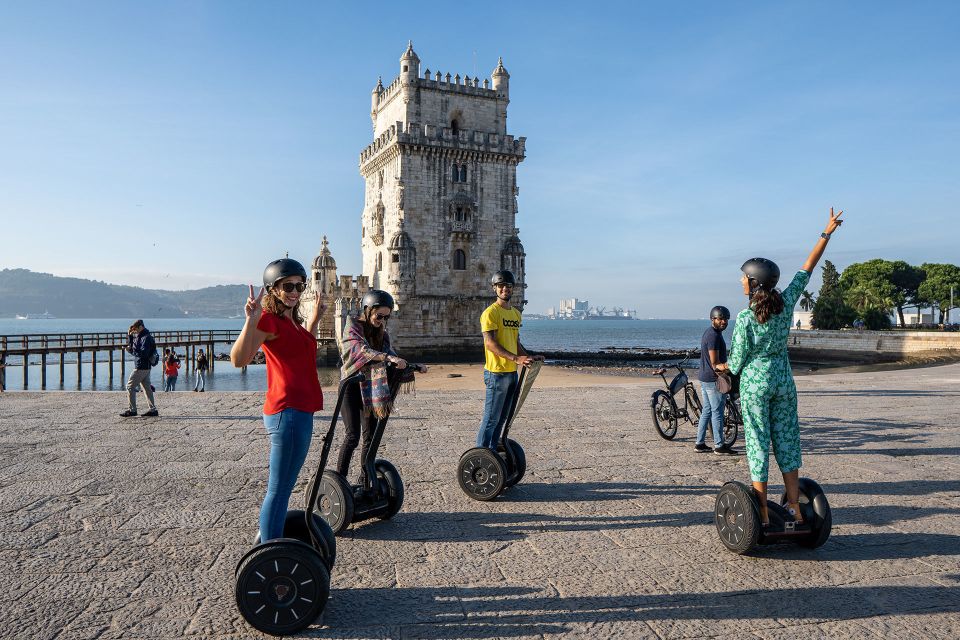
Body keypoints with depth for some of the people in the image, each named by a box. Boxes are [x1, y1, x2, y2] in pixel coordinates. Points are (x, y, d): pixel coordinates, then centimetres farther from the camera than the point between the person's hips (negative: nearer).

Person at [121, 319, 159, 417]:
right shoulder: (139, 336, 15)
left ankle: (132, 410, -2)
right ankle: (153, 409, 11)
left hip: (141, 367, -10)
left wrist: (131, 350, -19)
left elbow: (143, 353, -25)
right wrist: (129, 335, 10)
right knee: (147, 388, 10)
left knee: (130, 386, -5)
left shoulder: (146, 338, -16)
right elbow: (130, 345, 23)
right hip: (145, 367, 10)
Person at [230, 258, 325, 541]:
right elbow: (239, 359, -25)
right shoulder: (269, 319, -11)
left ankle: (268, 537, 33)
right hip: (287, 411, -10)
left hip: (300, 411, 10)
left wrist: (314, 319, 34)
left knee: (282, 486, 20)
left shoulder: (291, 319, 17)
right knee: (279, 489, -5)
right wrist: (251, 320, -35)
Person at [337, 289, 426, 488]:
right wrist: (388, 357, -43)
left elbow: (391, 356, 8)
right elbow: (361, 349, -29)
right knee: (352, 435, -13)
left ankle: (364, 480, 19)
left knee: (370, 436, 8)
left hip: (371, 387, 6)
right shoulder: (353, 326, -10)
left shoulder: (381, 332, 9)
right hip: (352, 384, -6)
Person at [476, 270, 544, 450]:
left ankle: (492, 452, 24)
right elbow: (490, 343, -20)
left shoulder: (516, 313, 16)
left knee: (502, 417, 14)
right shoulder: (491, 312, -10)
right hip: (497, 372, -8)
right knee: (491, 418, -5)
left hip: (512, 372, 8)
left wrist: (528, 357, 9)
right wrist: (515, 358, -28)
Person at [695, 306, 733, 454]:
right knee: (717, 413, -2)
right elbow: (715, 363, -20)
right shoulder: (714, 336, -17)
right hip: (713, 380, -10)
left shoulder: (709, 332, 14)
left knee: (707, 411, 13)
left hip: (705, 378, 10)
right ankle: (719, 446, 5)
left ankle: (700, 443, 17)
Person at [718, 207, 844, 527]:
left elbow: (738, 361, -11)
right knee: (787, 441, 12)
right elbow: (807, 267, 5)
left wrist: (724, 367, 11)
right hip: (784, 381, 5)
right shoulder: (786, 303, -3)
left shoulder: (745, 317, -16)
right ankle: (795, 510, 17)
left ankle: (763, 516, 8)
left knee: (758, 444, 2)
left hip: (754, 383, -5)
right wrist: (827, 233, 11)